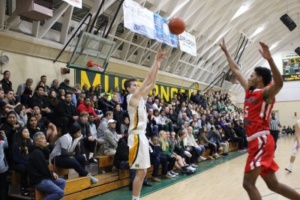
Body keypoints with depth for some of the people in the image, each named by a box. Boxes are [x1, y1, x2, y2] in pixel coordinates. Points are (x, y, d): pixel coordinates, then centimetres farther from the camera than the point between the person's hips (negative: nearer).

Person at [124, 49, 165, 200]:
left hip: (142, 135, 10)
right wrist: (156, 61, -6)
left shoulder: (140, 97, 16)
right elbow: (148, 78, -12)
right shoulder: (132, 97, -9)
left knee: (143, 171, 12)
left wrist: (158, 64, 9)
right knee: (140, 172, -6)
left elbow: (152, 82, 14)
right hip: (136, 136, -9)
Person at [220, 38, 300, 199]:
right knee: (273, 184, 14)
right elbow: (236, 70, 24)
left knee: (248, 183, -11)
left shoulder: (266, 93, -6)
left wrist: (269, 59, -40)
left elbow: (279, 83, -30)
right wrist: (226, 52, 27)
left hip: (261, 141, -9)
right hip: (256, 141, 9)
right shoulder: (250, 91, 16)